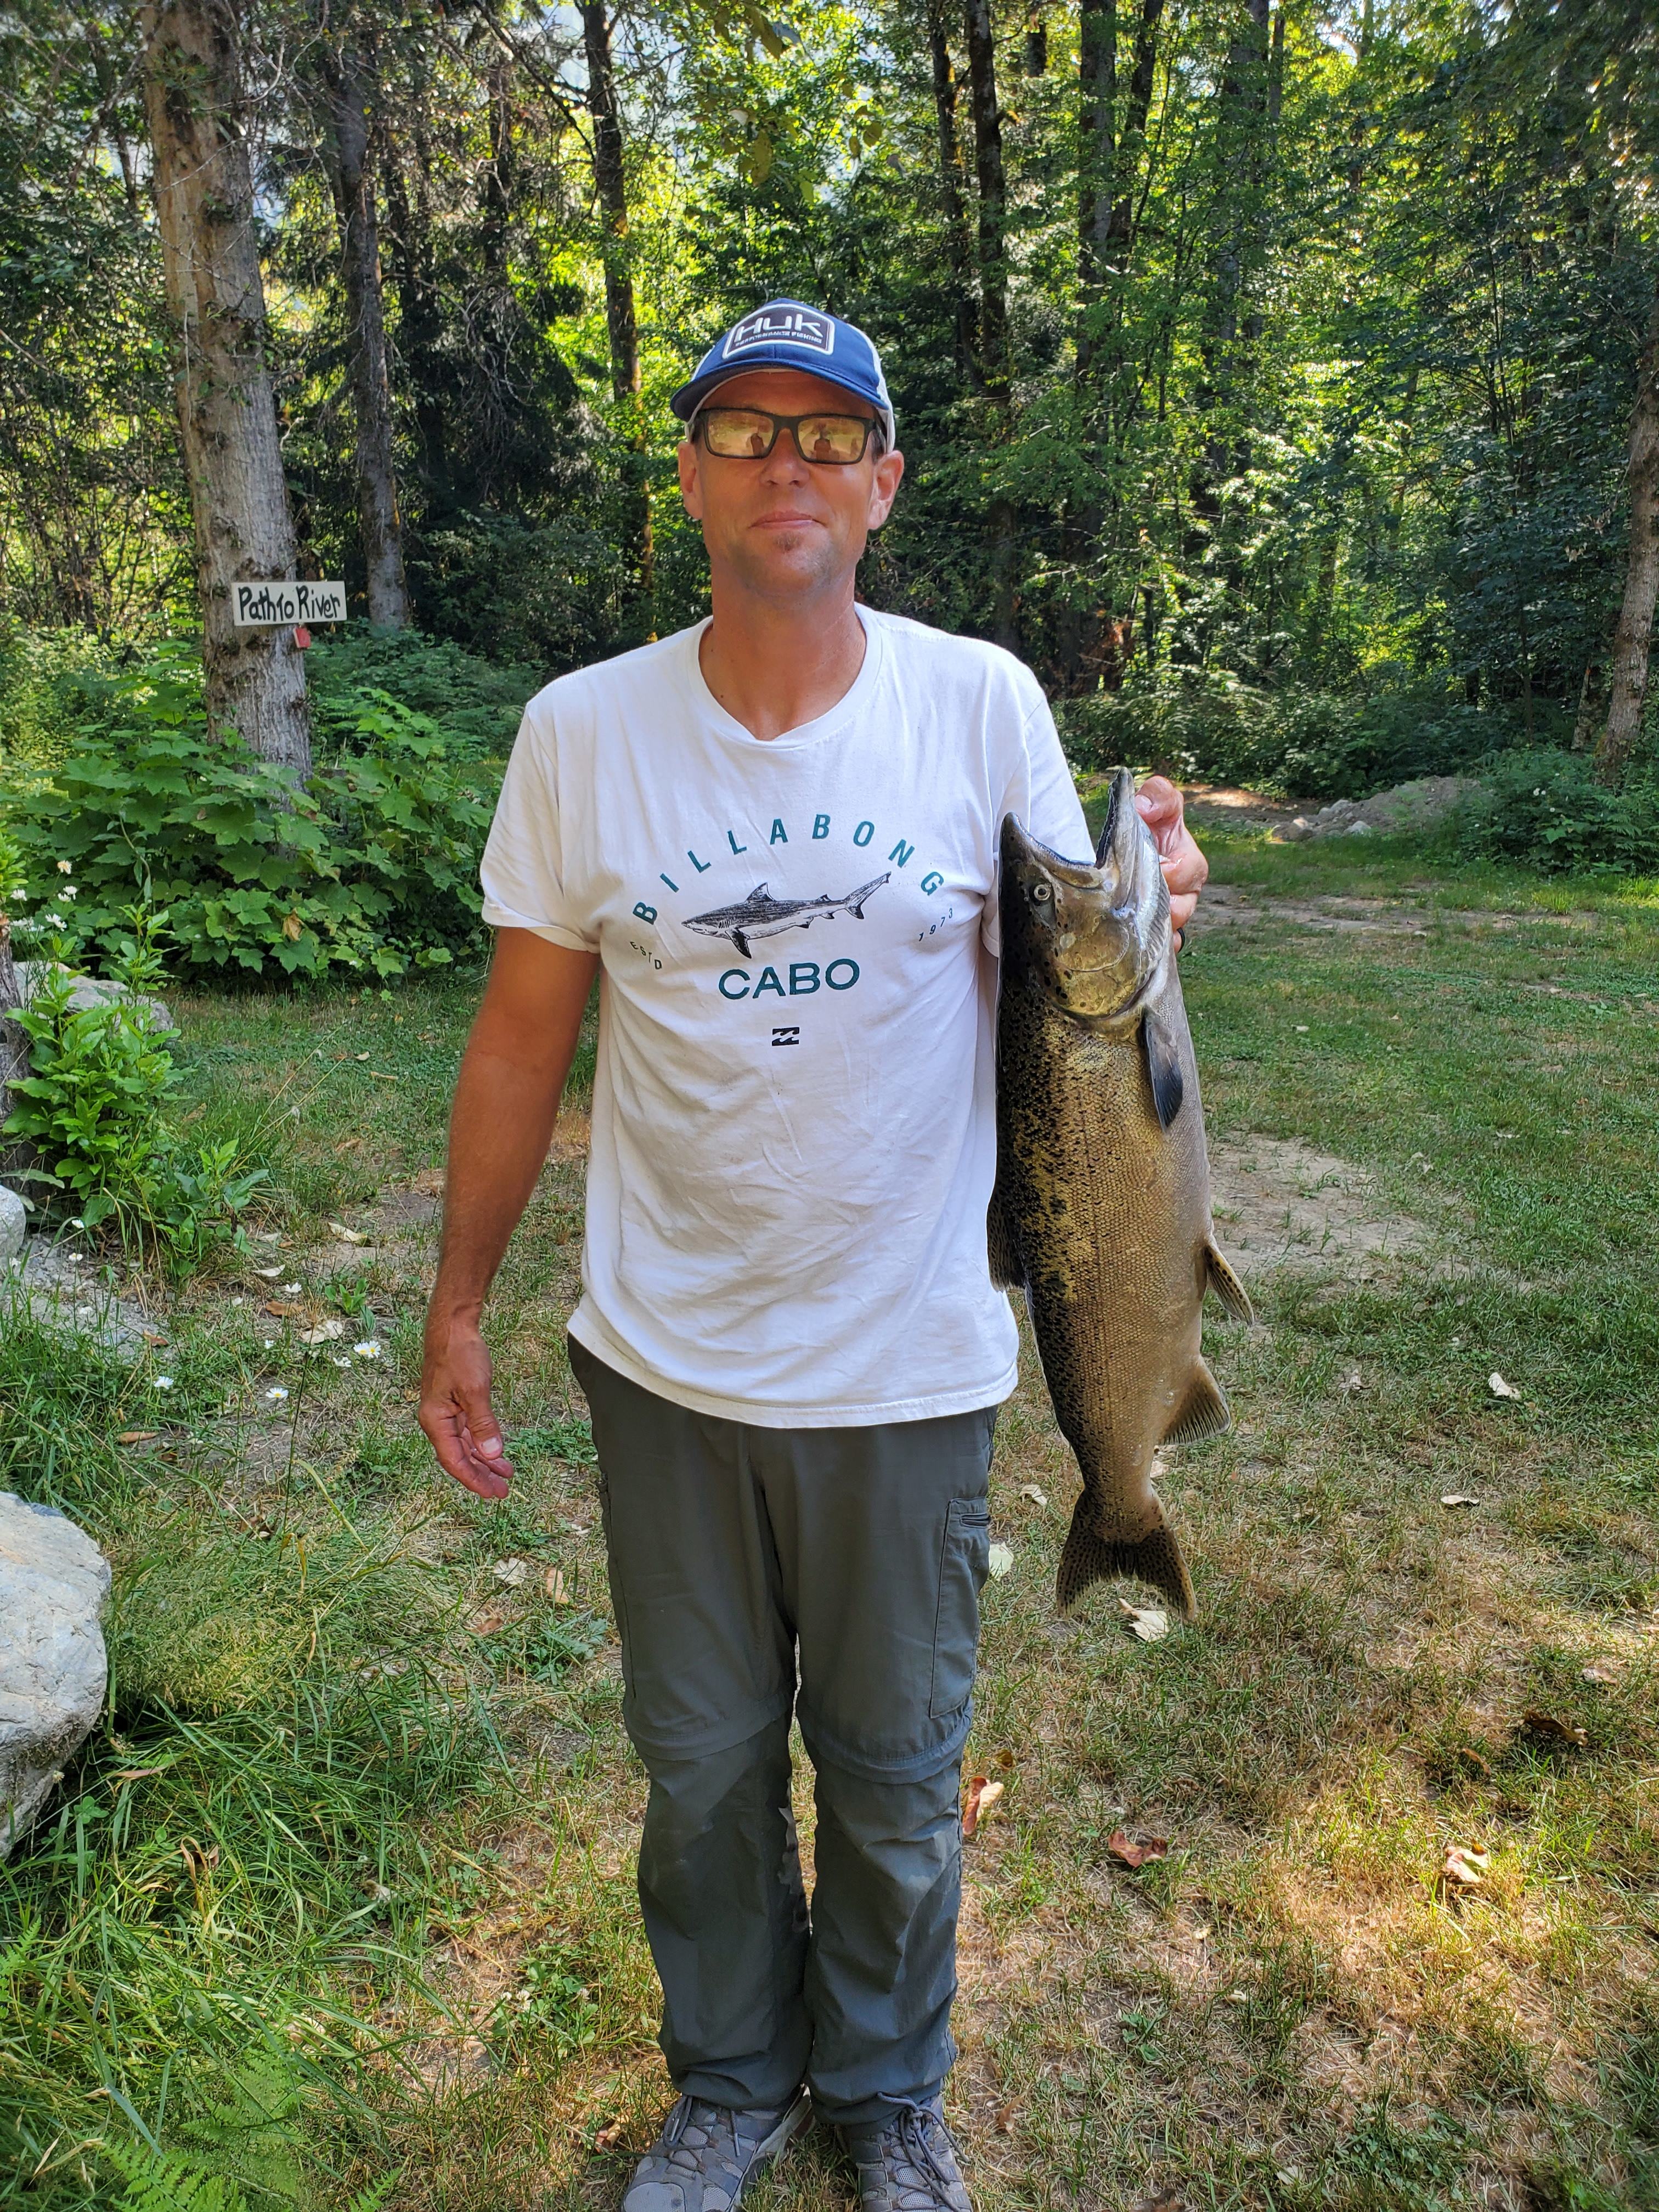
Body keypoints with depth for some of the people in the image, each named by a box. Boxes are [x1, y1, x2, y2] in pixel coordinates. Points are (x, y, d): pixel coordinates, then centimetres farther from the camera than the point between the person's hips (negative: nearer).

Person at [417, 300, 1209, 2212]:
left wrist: (1142, 922, -23)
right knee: (701, 1764, 20)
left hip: (909, 1359, 0)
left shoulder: (984, 705, -6)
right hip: (665, 1357, 1)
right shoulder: (580, 732, -5)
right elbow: (522, 1035, 2)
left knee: (893, 1773, 19)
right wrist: (458, 1306, 5)